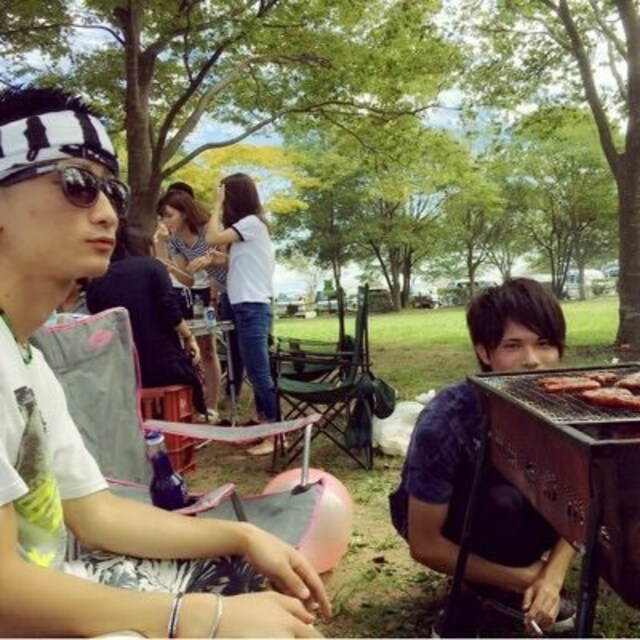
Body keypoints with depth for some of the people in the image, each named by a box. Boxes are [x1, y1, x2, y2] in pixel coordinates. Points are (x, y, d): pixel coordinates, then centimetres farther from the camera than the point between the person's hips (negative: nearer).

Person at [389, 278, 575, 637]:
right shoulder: (445, 422, -35)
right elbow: (425, 546, -28)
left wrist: (551, 576, -26)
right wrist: (519, 578, -23)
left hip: (507, 505, 5)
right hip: (440, 517, -5)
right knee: (502, 504, -35)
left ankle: (508, 585, 1)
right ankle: (478, 598, -5)